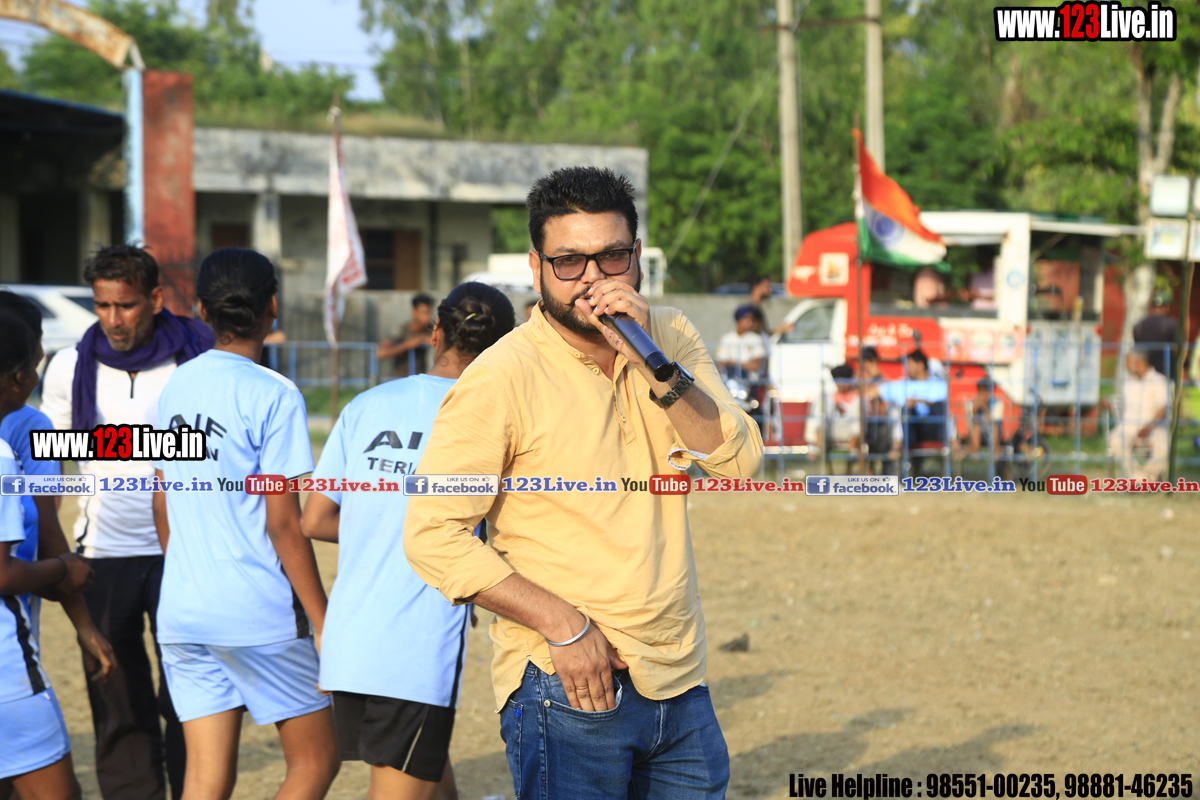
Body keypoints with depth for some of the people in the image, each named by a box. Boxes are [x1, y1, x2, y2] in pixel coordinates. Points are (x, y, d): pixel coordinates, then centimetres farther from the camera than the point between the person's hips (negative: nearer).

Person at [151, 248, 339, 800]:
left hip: (181, 611, 6)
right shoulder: (273, 395, -11)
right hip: (258, 610, -6)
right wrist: (323, 620, -7)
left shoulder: (175, 388, 9)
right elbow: (284, 524, -13)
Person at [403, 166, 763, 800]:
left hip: (681, 685, 5)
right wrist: (564, 625, -17)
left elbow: (738, 462, -5)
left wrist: (656, 364, -18)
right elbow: (433, 534, -13)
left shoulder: (672, 337, 6)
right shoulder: (503, 376, -10)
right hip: (566, 689, -5)